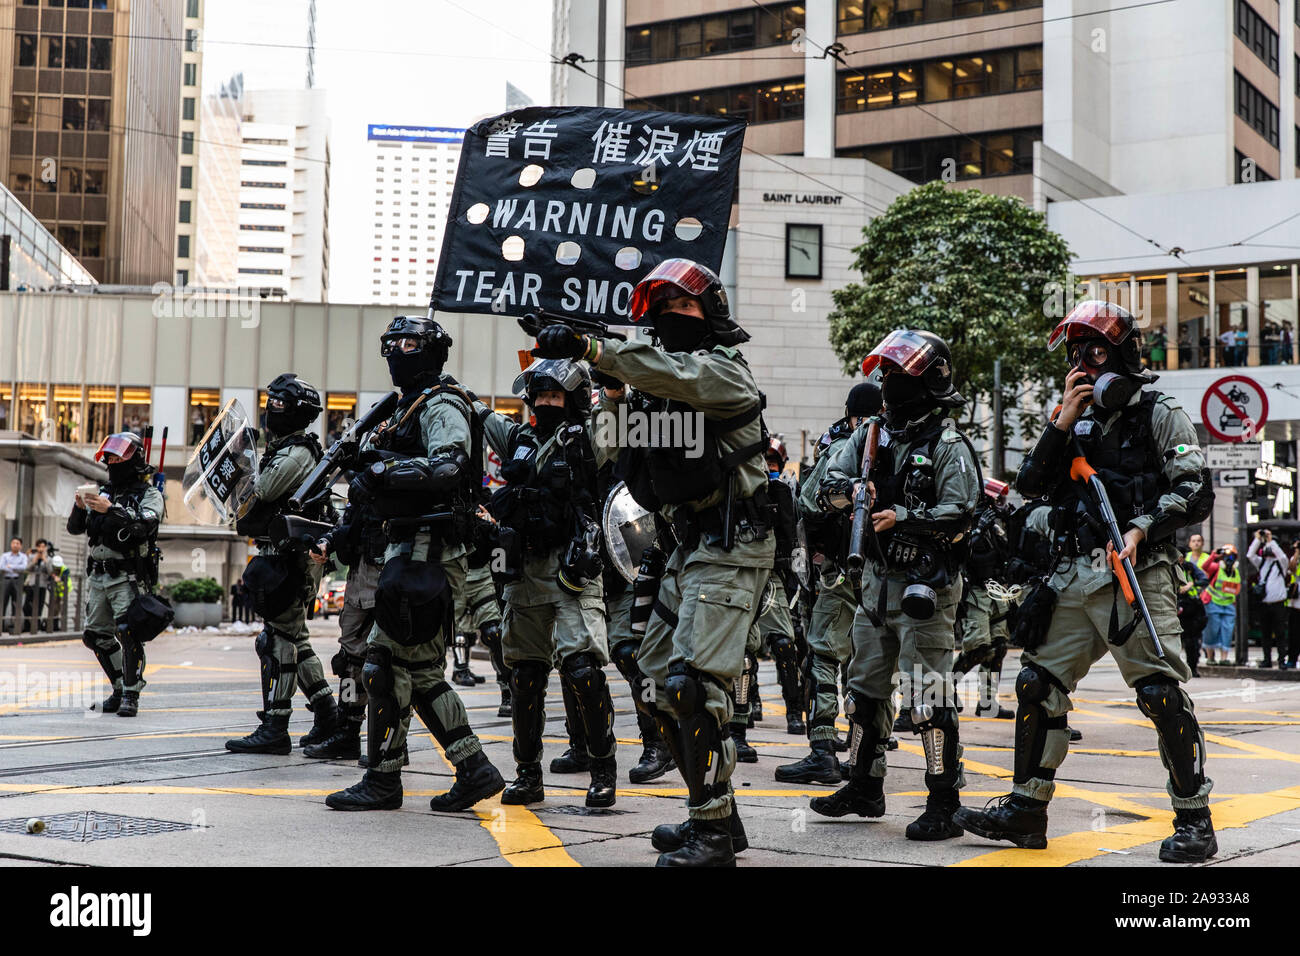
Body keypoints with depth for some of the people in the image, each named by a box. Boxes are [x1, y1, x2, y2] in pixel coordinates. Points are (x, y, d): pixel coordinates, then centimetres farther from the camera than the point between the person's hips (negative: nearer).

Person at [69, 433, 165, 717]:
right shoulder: (104, 492, 16)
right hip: (97, 576, 7)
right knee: (97, 635, 9)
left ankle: (131, 695, -13)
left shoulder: (148, 495, -1)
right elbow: (75, 528, 14)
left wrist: (111, 510, -27)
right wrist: (79, 508, -6)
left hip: (126, 576, -7)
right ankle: (120, 689, 22)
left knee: (127, 631, -19)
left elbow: (145, 526, -21)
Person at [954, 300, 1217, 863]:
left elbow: (1195, 491, -5)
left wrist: (1142, 527, -17)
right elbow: (1031, 485, 10)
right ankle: (1027, 808, 14)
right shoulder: (1076, 420, 20)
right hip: (1073, 579, 6)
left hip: (1135, 575, -6)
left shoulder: (1159, 415, 2)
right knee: (1038, 684, 5)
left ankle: (1194, 821, 1)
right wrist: (1060, 425, 1)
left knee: (1162, 693, -9)